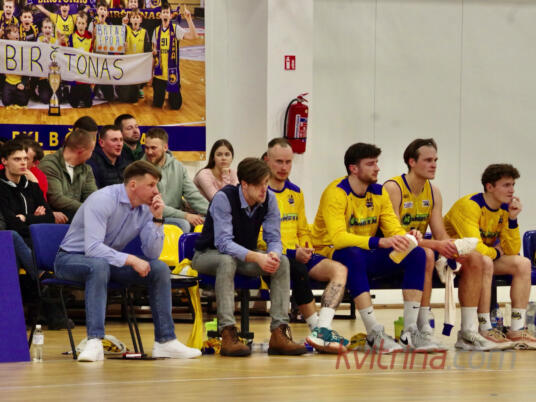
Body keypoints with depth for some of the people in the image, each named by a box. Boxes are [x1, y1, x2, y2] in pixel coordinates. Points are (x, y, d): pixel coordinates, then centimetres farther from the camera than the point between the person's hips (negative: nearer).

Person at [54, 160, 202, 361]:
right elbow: (93, 248, -34)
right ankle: (94, 342, -44)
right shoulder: (103, 200, -25)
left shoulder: (145, 208, -3)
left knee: (159, 268, -10)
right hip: (72, 258, -7)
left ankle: (165, 341, -7)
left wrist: (157, 219, -16)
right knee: (100, 265, -40)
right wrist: (130, 260, -35)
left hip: (111, 260, 7)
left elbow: (153, 254, -5)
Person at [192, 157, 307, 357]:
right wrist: (257, 258, -45)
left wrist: (274, 254, -33)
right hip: (209, 255, -5)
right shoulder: (224, 198, -25)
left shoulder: (269, 199, -9)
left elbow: (274, 238, -8)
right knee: (227, 261, -39)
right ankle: (228, 334, -43)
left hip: (245, 256, 5)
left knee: (282, 262, -19)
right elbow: (223, 243, -32)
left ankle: (279, 332, -25)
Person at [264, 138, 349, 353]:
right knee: (298, 271, -38)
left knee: (339, 269, -17)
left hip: (297, 257, 7)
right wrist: (292, 254, -16)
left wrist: (305, 249, 6)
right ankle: (319, 329, -27)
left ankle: (322, 330, -33)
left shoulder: (295, 192, 20)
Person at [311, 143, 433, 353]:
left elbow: (394, 229, 2)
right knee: (353, 254, -41)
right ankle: (374, 334, -41)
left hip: (367, 255, 7)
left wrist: (407, 237, -24)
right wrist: (380, 242, -42)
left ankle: (410, 332, -20)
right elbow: (338, 237, -31)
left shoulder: (379, 192, 6)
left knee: (417, 254, -14)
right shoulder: (336, 193, -17)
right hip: (331, 255, -7)